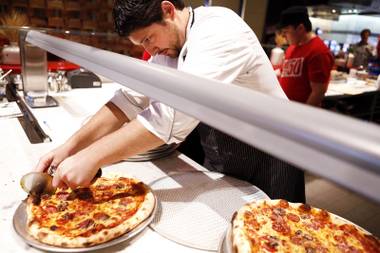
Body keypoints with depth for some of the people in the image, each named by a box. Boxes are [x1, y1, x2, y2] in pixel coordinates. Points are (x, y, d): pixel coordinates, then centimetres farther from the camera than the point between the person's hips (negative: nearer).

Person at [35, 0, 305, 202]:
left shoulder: (220, 30, -26)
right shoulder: (168, 43, 0)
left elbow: (177, 111, -37)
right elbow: (132, 98, -5)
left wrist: (92, 156, -33)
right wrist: (71, 147, -15)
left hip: (265, 162, -6)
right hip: (218, 162, 7)